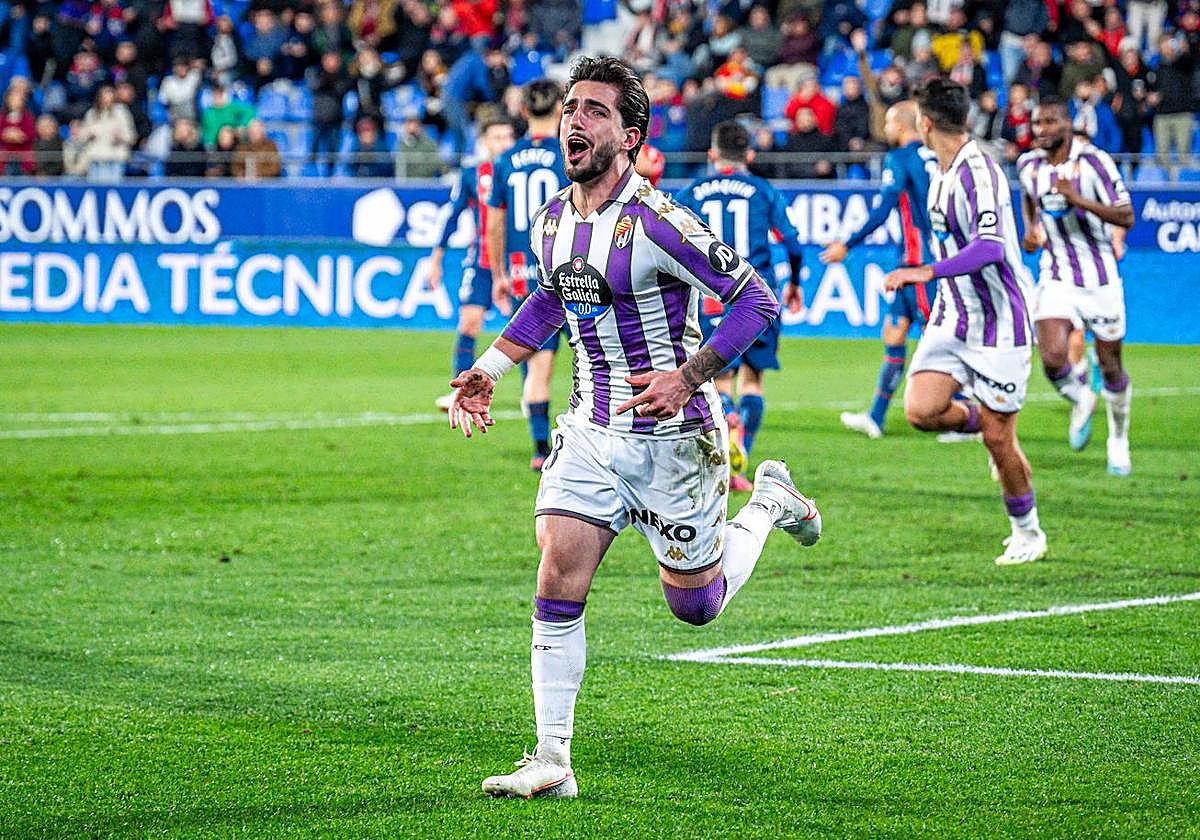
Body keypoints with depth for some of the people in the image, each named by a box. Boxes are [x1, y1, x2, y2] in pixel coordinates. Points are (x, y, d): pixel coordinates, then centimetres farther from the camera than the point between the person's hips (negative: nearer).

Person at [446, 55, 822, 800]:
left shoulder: (656, 222, -21)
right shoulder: (553, 221, 2)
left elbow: (757, 300, -18)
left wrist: (688, 377, -27)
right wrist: (489, 370, 15)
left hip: (673, 437, -5)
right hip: (593, 432, 5)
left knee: (695, 605, 8)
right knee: (558, 585, -9)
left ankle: (768, 502, 36)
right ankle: (553, 761, -4)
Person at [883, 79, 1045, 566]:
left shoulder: (979, 173, -20)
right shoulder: (941, 173, 8)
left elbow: (990, 247, -33)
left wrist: (928, 272, -41)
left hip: (999, 322, -8)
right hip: (952, 319, 8)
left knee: (998, 439, -1)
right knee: (921, 410, -13)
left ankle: (1027, 533, 20)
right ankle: (981, 419, 19)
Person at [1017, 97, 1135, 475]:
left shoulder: (1094, 161, -16)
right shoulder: (1029, 164, -1)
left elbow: (1126, 217, -21)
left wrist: (1079, 200, -31)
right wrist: (1030, 228, 6)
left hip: (1100, 280, -2)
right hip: (1056, 279, 2)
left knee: (1110, 369, 6)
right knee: (1052, 359, -18)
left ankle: (1119, 439, 31)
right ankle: (1081, 401, 16)